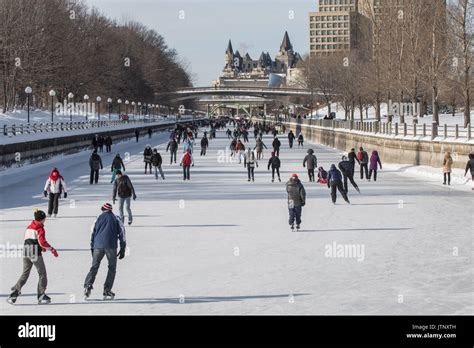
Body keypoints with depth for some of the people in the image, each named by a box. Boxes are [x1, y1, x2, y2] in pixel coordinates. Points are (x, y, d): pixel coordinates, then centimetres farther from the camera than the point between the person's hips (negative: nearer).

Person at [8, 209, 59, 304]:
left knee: (25, 273, 14)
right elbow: (42, 242, -19)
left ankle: (15, 291, 2)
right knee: (42, 273, 4)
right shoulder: (40, 228, -8)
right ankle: (41, 296, 3)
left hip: (26, 252, 7)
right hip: (35, 253, -7)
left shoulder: (28, 227, 15)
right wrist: (52, 250, -13)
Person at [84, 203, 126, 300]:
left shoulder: (99, 218, 15)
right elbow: (122, 233, 7)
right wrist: (122, 249, 10)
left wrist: (92, 248, 18)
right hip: (111, 246, -1)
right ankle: (107, 291, 0)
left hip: (98, 246, 1)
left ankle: (88, 286, -15)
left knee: (94, 267, 7)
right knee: (112, 269, 9)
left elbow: (92, 233, 12)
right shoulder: (116, 218, 13)